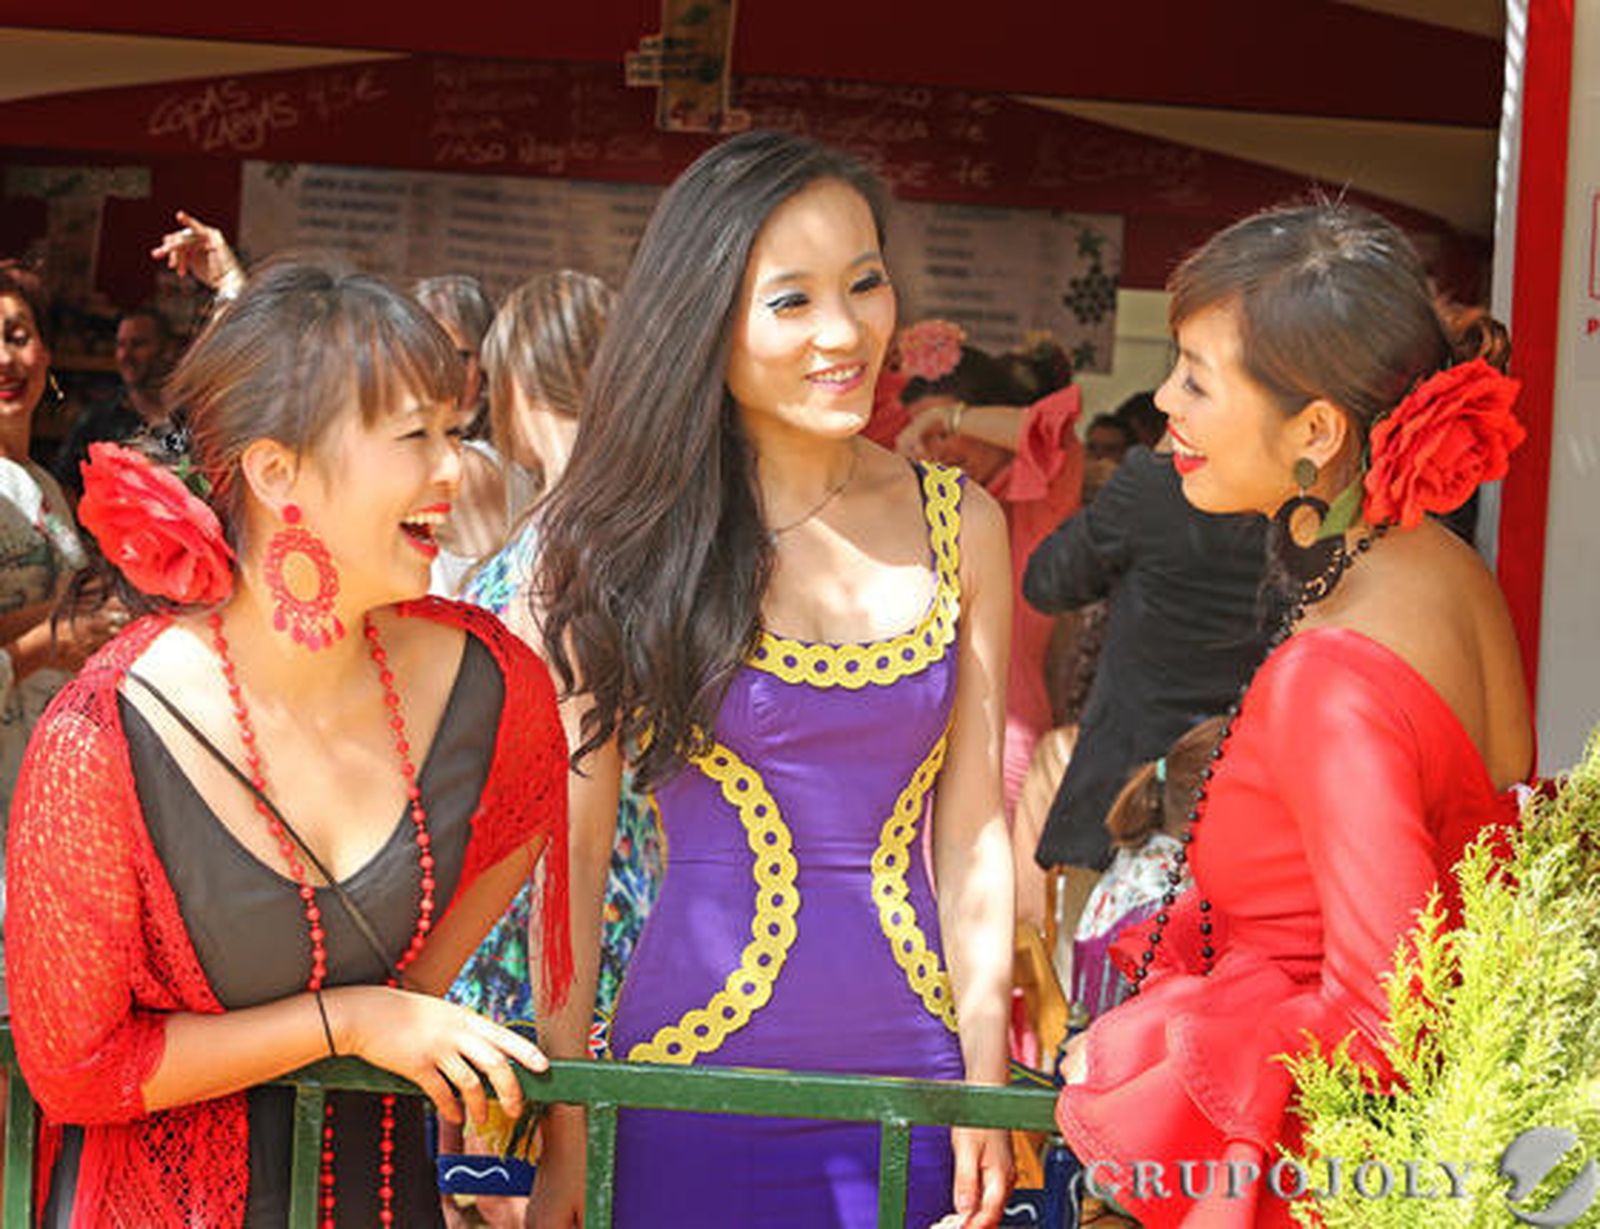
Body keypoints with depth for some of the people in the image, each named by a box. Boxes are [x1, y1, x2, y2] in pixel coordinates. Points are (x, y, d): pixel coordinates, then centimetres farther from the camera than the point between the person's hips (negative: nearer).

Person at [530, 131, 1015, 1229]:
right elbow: (575, 844, -3)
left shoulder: (960, 525, 4)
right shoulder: (625, 542, -3)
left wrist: (986, 1083, -1)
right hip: (694, 1085, -2)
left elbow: (973, 828, 5)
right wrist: (565, 1133, -6)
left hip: (909, 1073, 2)